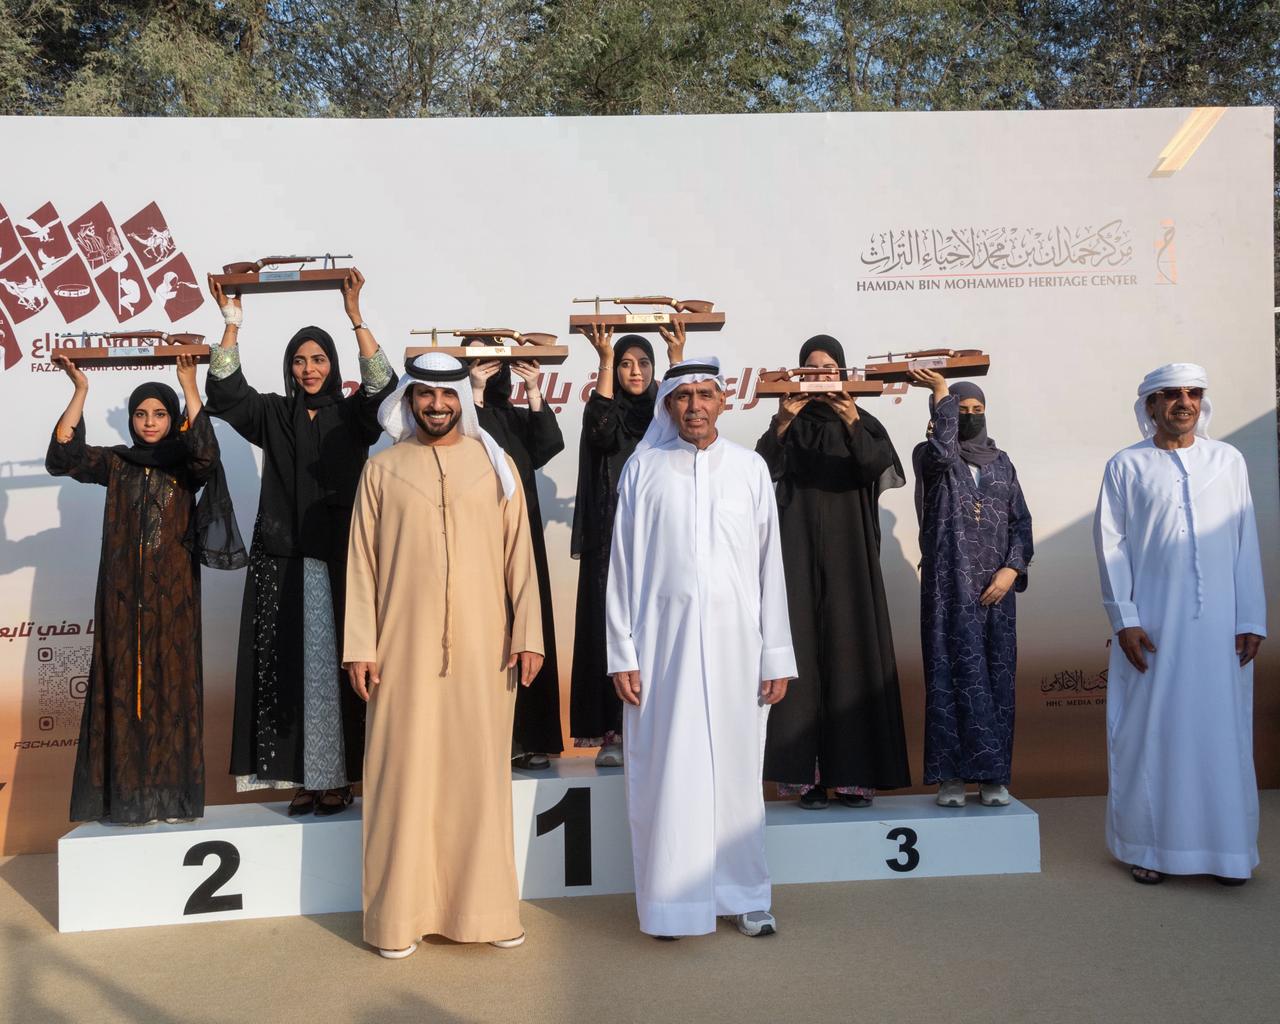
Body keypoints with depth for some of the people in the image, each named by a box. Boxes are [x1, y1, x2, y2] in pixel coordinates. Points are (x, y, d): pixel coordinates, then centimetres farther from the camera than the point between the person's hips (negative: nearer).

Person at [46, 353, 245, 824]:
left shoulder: (186, 465, 4)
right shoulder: (116, 463, 10)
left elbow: (208, 454, -19)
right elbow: (63, 458, -5)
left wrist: (189, 384, -21)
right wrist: (80, 389, -11)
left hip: (172, 591, -2)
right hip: (124, 591, 2)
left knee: (171, 681, -2)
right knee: (124, 683, -1)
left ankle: (171, 794, 2)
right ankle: (128, 796, 2)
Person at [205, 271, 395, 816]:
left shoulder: (351, 416, 6)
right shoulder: (273, 415, 11)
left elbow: (381, 385, -11)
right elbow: (225, 392, -1)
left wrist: (355, 317, -19)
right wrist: (232, 324, -10)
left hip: (339, 559, -2)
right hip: (282, 559, 2)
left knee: (335, 663, -2)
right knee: (288, 664, 1)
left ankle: (338, 775, 4)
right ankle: (302, 775, 7)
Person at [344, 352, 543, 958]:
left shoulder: (495, 465, 7)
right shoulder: (382, 469, 6)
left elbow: (519, 555, 4)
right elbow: (362, 562, 4)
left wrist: (529, 635, -2)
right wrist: (360, 647, -2)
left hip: (482, 647, 1)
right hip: (405, 648, 0)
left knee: (480, 771, 5)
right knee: (404, 774, 3)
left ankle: (484, 907, 17)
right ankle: (401, 914, 14)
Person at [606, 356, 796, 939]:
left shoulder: (750, 468, 7)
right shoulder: (643, 468, 4)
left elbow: (770, 564, 6)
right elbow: (622, 564, 3)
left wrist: (777, 656, 3)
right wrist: (622, 654, -2)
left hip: (735, 642, 1)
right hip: (663, 642, -1)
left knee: (736, 767, 6)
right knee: (667, 770, 1)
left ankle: (743, 894, 20)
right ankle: (672, 901, 13)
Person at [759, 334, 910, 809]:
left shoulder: (864, 423, 9)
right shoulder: (790, 426, 9)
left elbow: (877, 466, -10)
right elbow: (763, 470, -8)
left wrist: (852, 425, -25)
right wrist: (781, 422, -21)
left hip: (849, 553, 0)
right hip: (800, 552, 0)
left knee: (852, 652, -2)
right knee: (804, 654, -5)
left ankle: (853, 773, 3)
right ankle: (806, 775, -2)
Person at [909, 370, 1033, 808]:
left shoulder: (1001, 463, 15)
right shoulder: (929, 455, 4)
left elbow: (1021, 522, 12)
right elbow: (941, 454, -21)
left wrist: (1012, 569, -3)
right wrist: (942, 394, -12)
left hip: (996, 588, 4)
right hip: (949, 586, -3)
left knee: (995, 677, 2)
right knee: (952, 673, -6)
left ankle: (993, 775, 8)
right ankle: (950, 775, 0)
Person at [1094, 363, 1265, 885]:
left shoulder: (1228, 460, 9)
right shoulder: (1126, 466, 4)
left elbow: (1246, 543, 7)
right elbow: (1111, 544, 1)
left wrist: (1251, 620, 1)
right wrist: (1124, 620, -7)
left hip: (1219, 624, 2)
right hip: (1151, 624, -1)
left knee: (1223, 733, 4)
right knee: (1149, 732, 3)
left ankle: (1228, 849, 14)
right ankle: (1147, 847, 12)